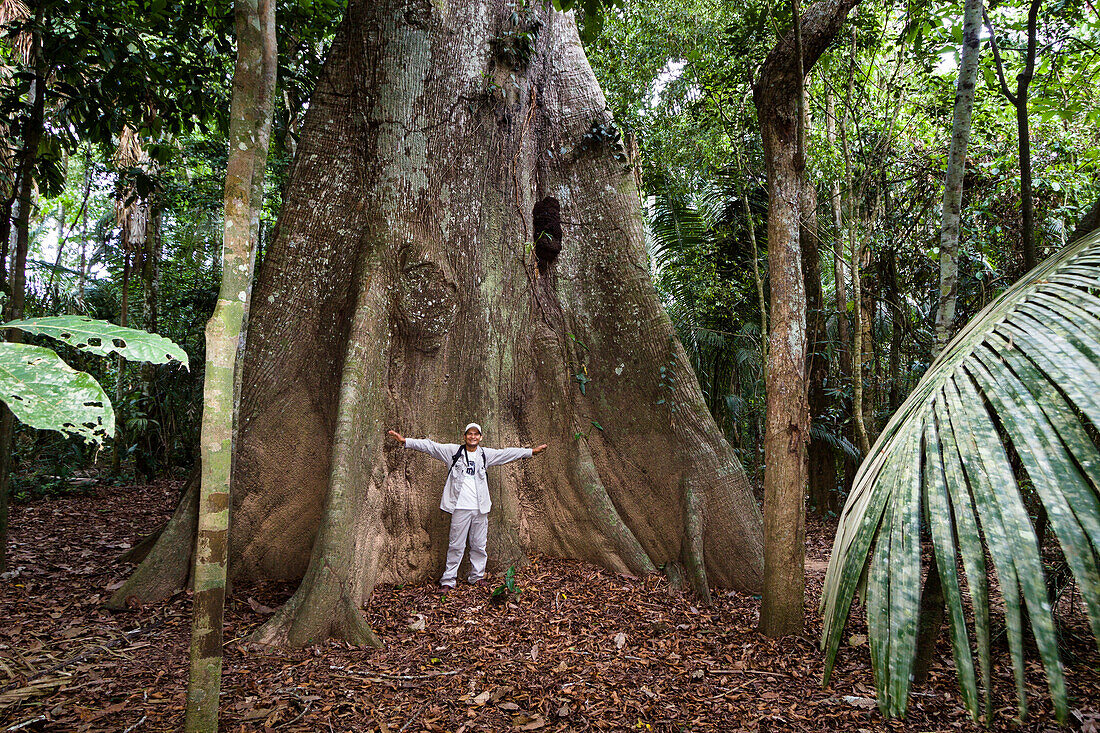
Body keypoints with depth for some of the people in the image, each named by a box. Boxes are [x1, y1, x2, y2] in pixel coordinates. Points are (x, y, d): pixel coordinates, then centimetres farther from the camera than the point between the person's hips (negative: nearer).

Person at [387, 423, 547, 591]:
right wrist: (405, 441, -8)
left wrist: (532, 451, 21)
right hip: (460, 507, -3)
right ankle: (448, 580, 9)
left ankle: (477, 577, 22)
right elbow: (431, 446, -1)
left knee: (479, 545, 8)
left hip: (480, 508, 3)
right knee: (456, 545, -2)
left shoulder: (485, 454, 11)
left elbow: (509, 453, 18)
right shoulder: (454, 451, 4)